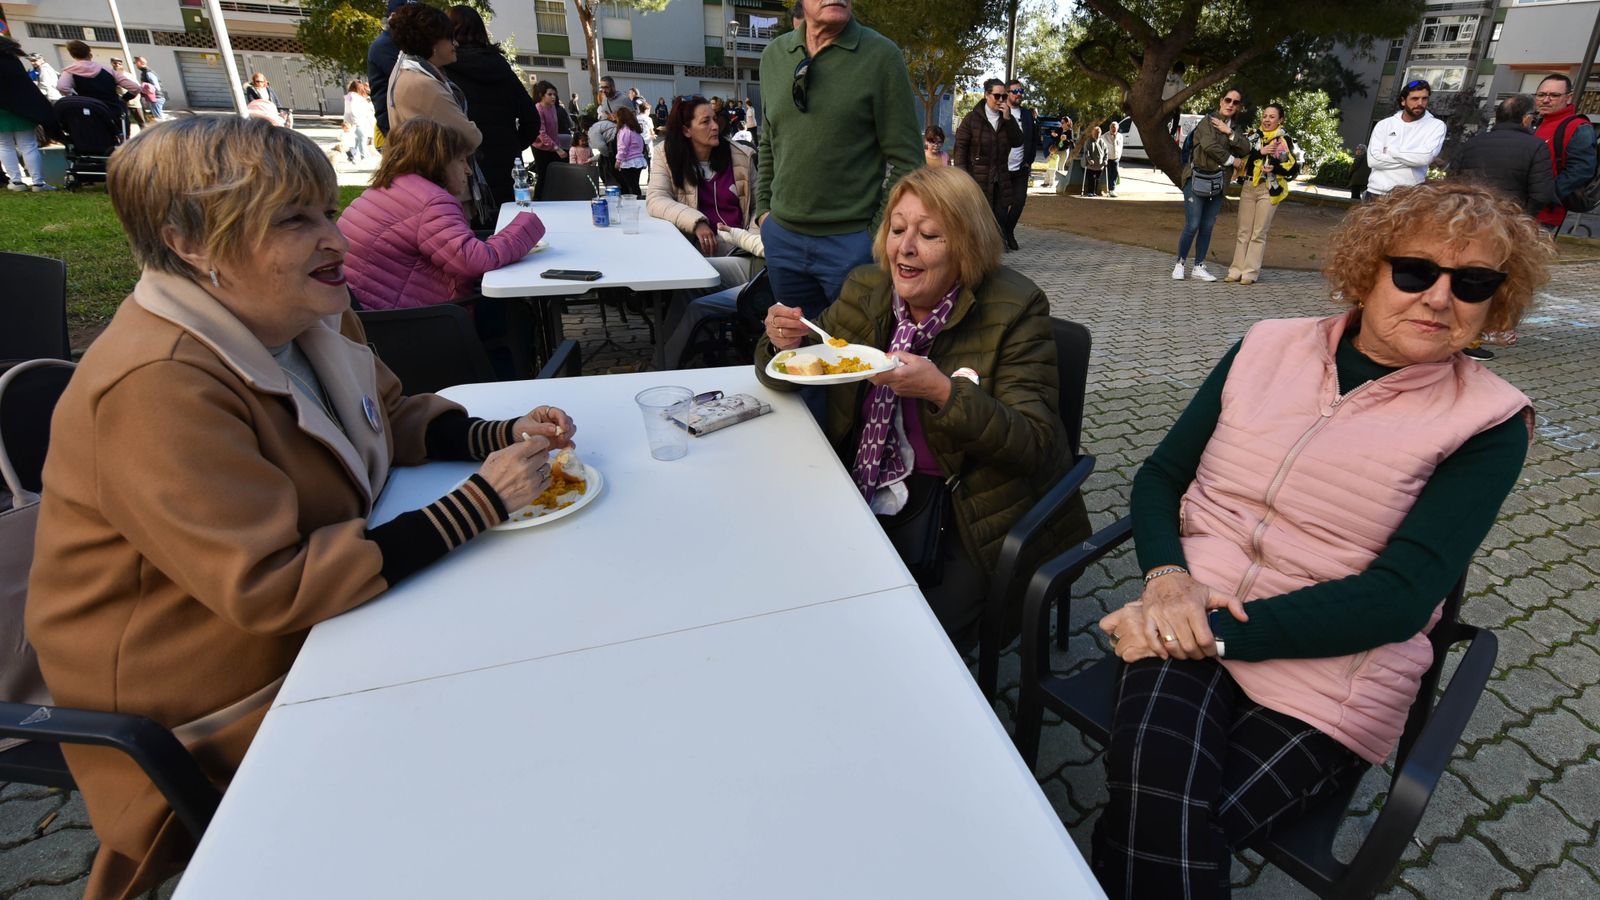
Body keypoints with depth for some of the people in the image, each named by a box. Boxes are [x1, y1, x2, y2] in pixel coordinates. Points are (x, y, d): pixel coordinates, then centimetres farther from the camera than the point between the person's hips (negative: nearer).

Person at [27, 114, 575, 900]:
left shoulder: (306, 318, -3)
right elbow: (271, 588, -32)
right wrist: (476, 504, -33)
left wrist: (503, 436, -10)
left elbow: (393, 416, 10)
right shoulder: (158, 389, -29)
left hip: (318, 629, 8)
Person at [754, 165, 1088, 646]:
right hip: (875, 494, 5)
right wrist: (784, 342, -14)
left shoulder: (1013, 310, -13)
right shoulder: (866, 290, 2)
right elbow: (786, 378, 10)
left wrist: (944, 391, -31)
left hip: (976, 515, -4)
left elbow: (1035, 445, -17)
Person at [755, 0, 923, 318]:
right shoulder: (773, 55, 8)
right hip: (781, 237, 5)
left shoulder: (881, 54, -6)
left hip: (853, 240, -4)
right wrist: (763, 209, 10)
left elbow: (906, 159, -7)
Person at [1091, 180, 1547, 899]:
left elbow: (1401, 597, -11)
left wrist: (1219, 631, -20)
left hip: (1327, 677, -1)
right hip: (1186, 625, 2)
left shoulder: (1489, 422, -1)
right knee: (1158, 813, -28)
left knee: (1161, 831, -23)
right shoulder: (1268, 347, 7)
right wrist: (1167, 577, -12)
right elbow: (1159, 478, 8)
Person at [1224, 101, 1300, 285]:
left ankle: (1251, 272, 0)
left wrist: (1275, 168, -19)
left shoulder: (1284, 140, -1)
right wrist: (1260, 151, -14)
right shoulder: (1253, 135, 11)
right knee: (1244, 231, 6)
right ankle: (1236, 270, 9)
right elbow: (1242, 156, 0)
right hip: (1248, 187, 4)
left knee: (1259, 233, -2)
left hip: (1269, 190, -4)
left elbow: (1293, 168, -3)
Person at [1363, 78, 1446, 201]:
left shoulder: (1436, 125, 4)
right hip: (1376, 192, 2)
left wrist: (1390, 150, -6)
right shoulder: (1384, 124, 8)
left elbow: (1426, 157, -15)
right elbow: (1373, 159, -6)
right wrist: (1412, 158, -9)